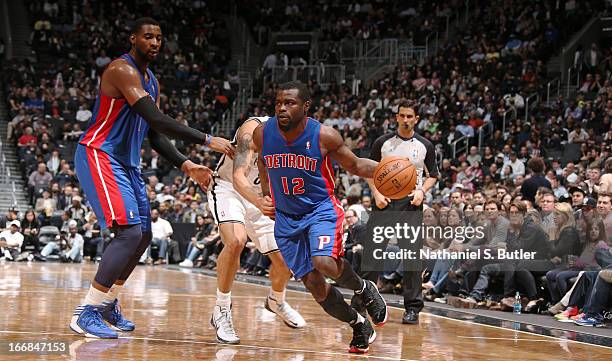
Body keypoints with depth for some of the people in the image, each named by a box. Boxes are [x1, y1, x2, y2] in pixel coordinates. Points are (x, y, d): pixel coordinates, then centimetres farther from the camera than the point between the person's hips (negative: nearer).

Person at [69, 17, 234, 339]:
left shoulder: (151, 81, 14)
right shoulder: (123, 70, -17)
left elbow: (155, 134, 17)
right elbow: (156, 120, -26)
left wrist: (187, 166, 5)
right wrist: (206, 140, -26)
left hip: (127, 164, 10)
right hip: (99, 156, -10)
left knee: (143, 235, 12)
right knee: (130, 232, -19)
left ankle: (108, 303, 26)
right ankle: (85, 313, -16)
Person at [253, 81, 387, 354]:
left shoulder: (324, 136, -17)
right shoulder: (262, 134, -9)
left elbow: (354, 165, -3)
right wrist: (267, 195, 9)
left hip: (321, 209, -3)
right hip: (286, 217, 3)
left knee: (324, 263, -30)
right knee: (314, 285, -1)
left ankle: (363, 289, 3)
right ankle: (360, 326, 22)